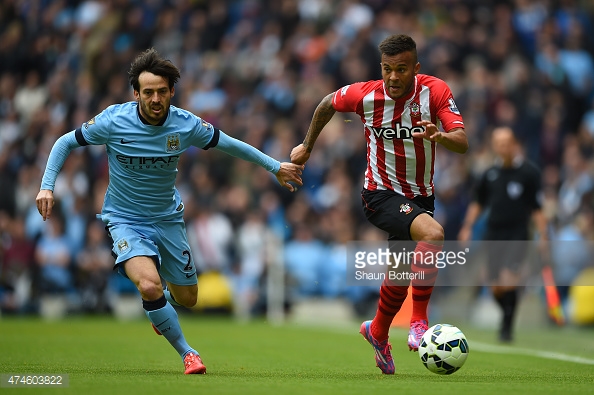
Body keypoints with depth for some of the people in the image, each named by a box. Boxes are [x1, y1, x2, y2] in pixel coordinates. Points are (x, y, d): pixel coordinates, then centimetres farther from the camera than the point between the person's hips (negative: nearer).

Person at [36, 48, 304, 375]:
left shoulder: (187, 125, -14)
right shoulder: (113, 121, -19)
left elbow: (229, 145, 3)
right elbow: (65, 143, -5)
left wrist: (275, 167, 7)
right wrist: (47, 186, -15)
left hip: (168, 219, 3)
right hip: (125, 220, -3)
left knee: (187, 299, 11)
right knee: (149, 285, -29)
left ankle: (160, 306, 50)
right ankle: (187, 353, -9)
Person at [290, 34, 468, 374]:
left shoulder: (435, 91, -15)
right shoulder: (365, 95, -16)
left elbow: (463, 143, -23)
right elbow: (328, 104, 6)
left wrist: (440, 136, -45)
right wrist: (307, 146, 16)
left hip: (421, 196, 4)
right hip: (381, 193, -4)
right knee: (433, 233, -32)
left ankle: (378, 333, 48)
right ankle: (420, 320, -21)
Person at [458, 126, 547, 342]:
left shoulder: (529, 172, -5)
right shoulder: (490, 173, 7)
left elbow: (537, 208, -3)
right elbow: (478, 203, 18)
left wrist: (543, 236, -6)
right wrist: (467, 227, 10)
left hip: (518, 235, -4)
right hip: (493, 234, 4)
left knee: (508, 280, -19)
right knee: (496, 287, 4)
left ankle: (507, 326, -8)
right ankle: (508, 314, 30)